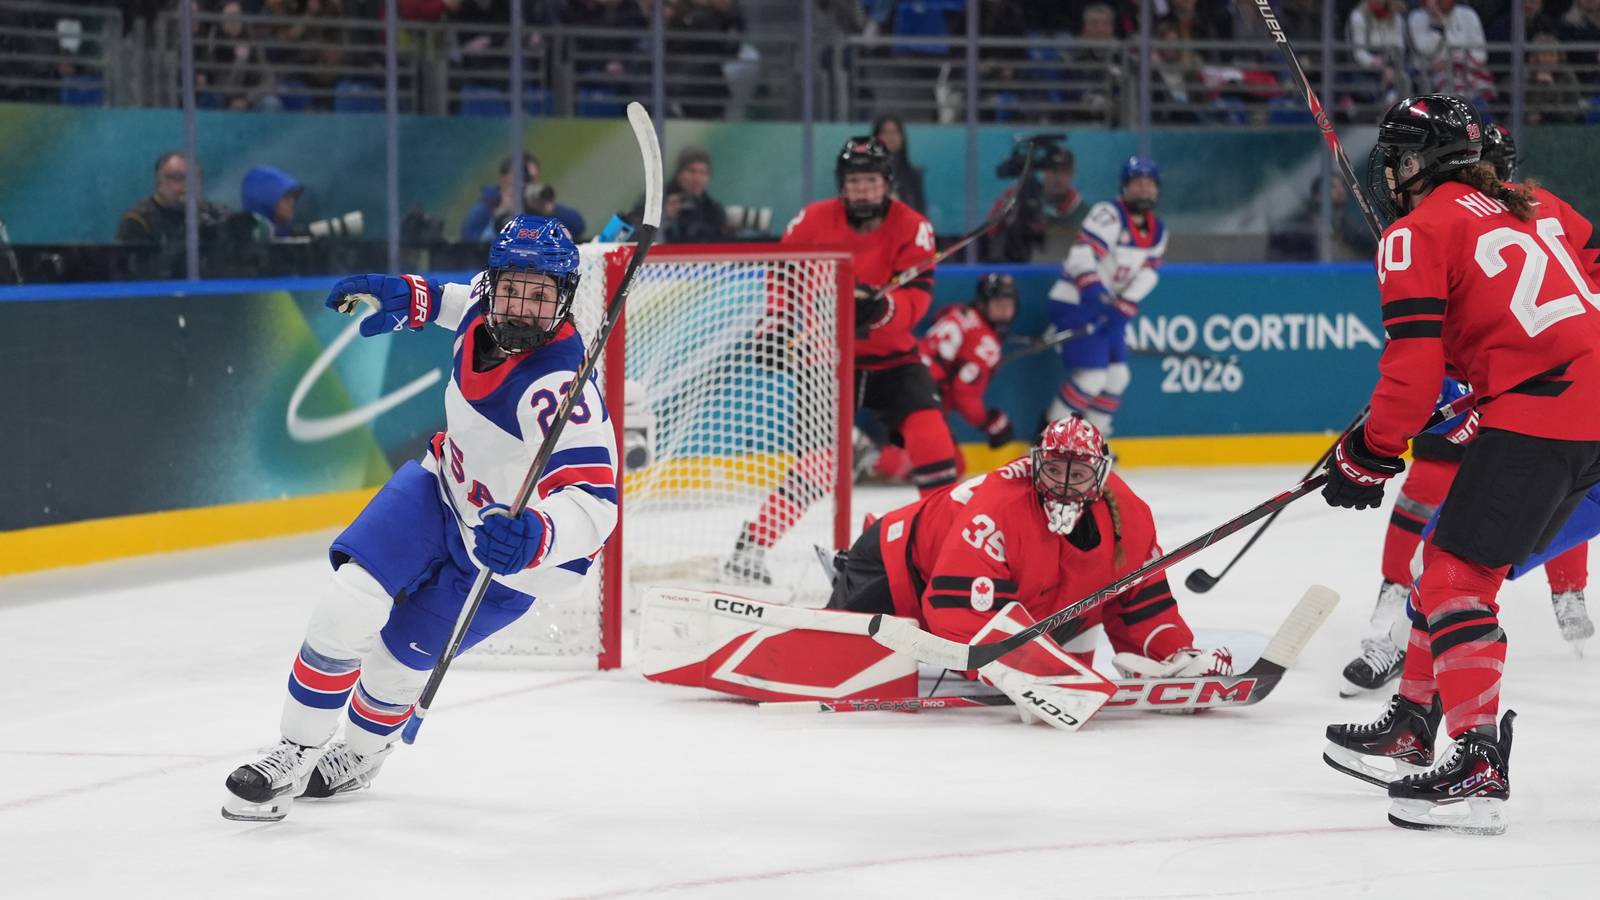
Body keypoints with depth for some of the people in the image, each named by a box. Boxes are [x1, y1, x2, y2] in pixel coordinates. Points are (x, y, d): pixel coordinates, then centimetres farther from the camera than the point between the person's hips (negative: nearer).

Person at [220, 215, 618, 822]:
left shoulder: (556, 386, -37)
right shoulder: (486, 305, -15)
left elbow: (594, 502, -46)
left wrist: (535, 537, -63)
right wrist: (415, 298, 6)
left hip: (515, 550, -5)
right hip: (445, 487, 6)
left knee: (398, 654, 0)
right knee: (351, 601, -13)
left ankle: (361, 752, 33)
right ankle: (295, 753, 4)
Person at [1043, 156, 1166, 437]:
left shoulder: (1157, 232, 9)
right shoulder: (1109, 214, -16)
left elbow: (1146, 274, 3)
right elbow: (1082, 255, -26)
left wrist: (1122, 308, -11)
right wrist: (1094, 293, -39)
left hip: (1107, 309, 9)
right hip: (1075, 305, -9)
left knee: (1117, 376, 8)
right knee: (1091, 376, -16)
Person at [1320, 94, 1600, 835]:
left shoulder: (1416, 233, -1)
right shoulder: (1536, 206, 22)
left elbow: (1414, 366, -9)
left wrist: (1370, 455, 1)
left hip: (1539, 409, -9)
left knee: (1458, 573, -7)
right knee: (1454, 552, 21)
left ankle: (1478, 766, -16)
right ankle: (1415, 717, 31)